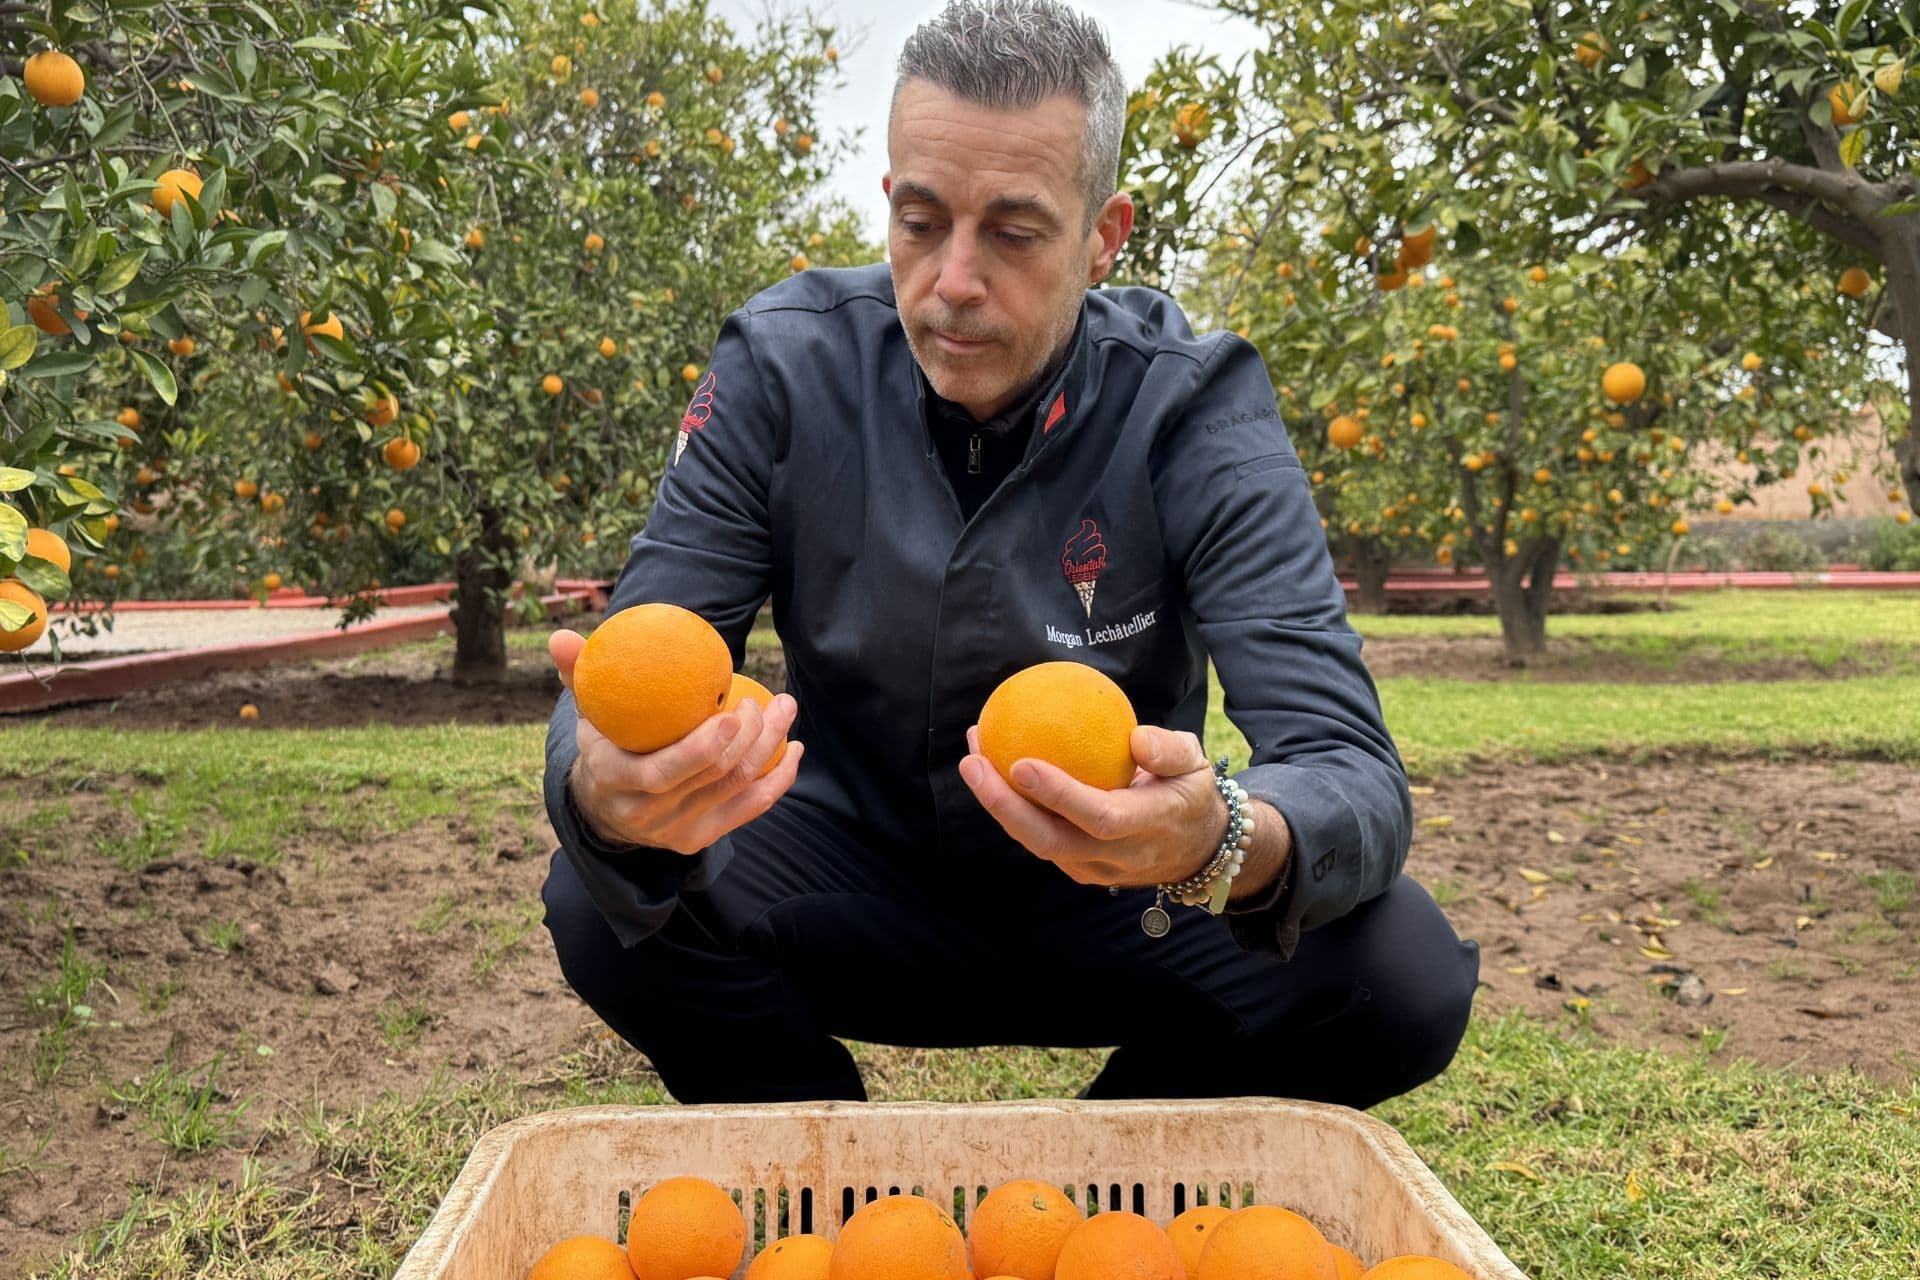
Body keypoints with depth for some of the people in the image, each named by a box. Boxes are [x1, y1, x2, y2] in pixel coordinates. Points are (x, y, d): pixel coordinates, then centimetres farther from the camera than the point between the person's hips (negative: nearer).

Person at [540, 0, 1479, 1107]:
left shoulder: (1193, 408, -18)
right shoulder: (781, 367, -15)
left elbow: (1355, 777, -26)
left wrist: (1223, 840, -51)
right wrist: (603, 791, -43)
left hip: (1116, 911, 0)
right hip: (857, 882, 1)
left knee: (1404, 971, -25)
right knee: (607, 903, -27)